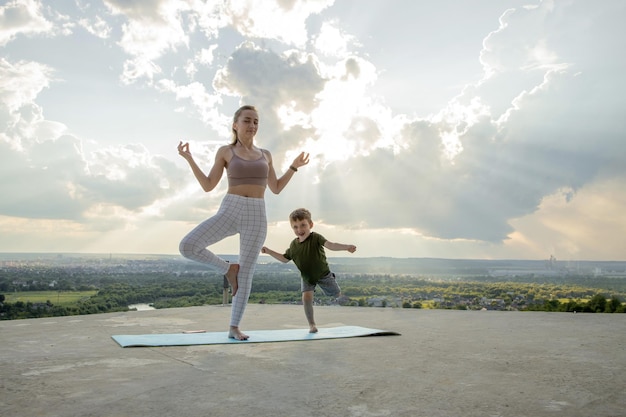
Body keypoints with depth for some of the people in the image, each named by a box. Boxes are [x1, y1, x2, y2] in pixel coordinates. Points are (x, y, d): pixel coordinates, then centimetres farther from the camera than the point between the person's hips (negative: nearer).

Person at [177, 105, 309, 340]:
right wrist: (189, 159, -6)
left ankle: (234, 328, 11)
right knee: (187, 247, -22)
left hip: (257, 217, 2)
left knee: (246, 274, -1)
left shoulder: (265, 155, 17)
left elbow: (276, 188, 19)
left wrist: (294, 166, 14)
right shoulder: (225, 152, 8)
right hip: (229, 212, -1)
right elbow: (208, 186, 3)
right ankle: (227, 269, 2)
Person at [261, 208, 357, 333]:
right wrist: (269, 251, 1)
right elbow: (285, 258, 8)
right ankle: (312, 324, -2)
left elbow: (330, 245, -39)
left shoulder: (315, 238, -24)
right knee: (306, 297, -21)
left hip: (323, 274, -2)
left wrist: (346, 247, -56)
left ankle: (337, 292, 53)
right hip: (306, 277, 2)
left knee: (336, 294, 13)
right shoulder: (294, 245, -9)